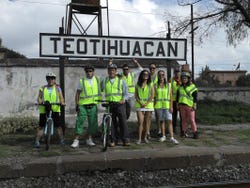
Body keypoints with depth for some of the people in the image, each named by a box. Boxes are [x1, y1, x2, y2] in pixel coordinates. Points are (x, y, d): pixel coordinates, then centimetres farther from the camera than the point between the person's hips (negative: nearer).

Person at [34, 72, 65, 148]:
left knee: (58, 126, -1)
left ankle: (62, 140, 9)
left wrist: (62, 102, -19)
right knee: (41, 126, 2)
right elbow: (39, 97, 5)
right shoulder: (43, 88, 12)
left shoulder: (57, 88, 9)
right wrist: (40, 101, -16)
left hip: (55, 110, -1)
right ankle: (37, 141, 8)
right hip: (44, 110, 1)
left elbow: (61, 97, 2)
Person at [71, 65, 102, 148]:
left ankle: (89, 139, 21)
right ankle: (76, 140, -1)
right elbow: (77, 93, 3)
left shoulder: (97, 79, 6)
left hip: (93, 105, 3)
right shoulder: (82, 81, 0)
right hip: (83, 105, -3)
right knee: (80, 122, -6)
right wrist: (77, 104, -2)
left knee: (92, 123, 7)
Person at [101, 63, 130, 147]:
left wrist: (123, 99, -13)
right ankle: (114, 140, 12)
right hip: (109, 104, 2)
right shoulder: (104, 81, 13)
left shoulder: (121, 80, 7)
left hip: (120, 104, -2)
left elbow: (126, 92, 4)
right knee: (112, 122, 4)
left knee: (123, 121, -5)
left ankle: (125, 140, 2)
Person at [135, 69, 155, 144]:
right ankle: (139, 138, -4)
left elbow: (152, 95, -1)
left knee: (147, 122, 4)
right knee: (140, 122, -8)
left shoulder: (151, 84, 6)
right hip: (139, 105, 0)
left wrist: (146, 103, -10)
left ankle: (145, 137, 14)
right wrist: (140, 103, -9)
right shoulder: (138, 84, 8)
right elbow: (136, 96, 5)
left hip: (148, 104, 0)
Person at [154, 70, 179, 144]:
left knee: (169, 121, -7)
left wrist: (171, 106, -5)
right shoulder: (156, 85, 6)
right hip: (159, 105, 1)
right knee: (161, 121, 7)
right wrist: (154, 106, 2)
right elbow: (154, 96, 8)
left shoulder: (168, 85, 4)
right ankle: (163, 136, 18)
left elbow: (171, 96, 2)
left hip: (167, 105, -1)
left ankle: (172, 138, -9)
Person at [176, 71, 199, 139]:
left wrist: (195, 105, -9)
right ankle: (184, 132, 14)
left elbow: (195, 97, -3)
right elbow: (178, 96, 20)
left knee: (192, 120, -6)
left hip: (190, 106, -4)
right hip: (182, 105, 4)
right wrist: (178, 104, 15)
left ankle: (195, 133, -1)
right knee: (184, 119, 7)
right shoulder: (180, 87, 14)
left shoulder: (192, 86, -1)